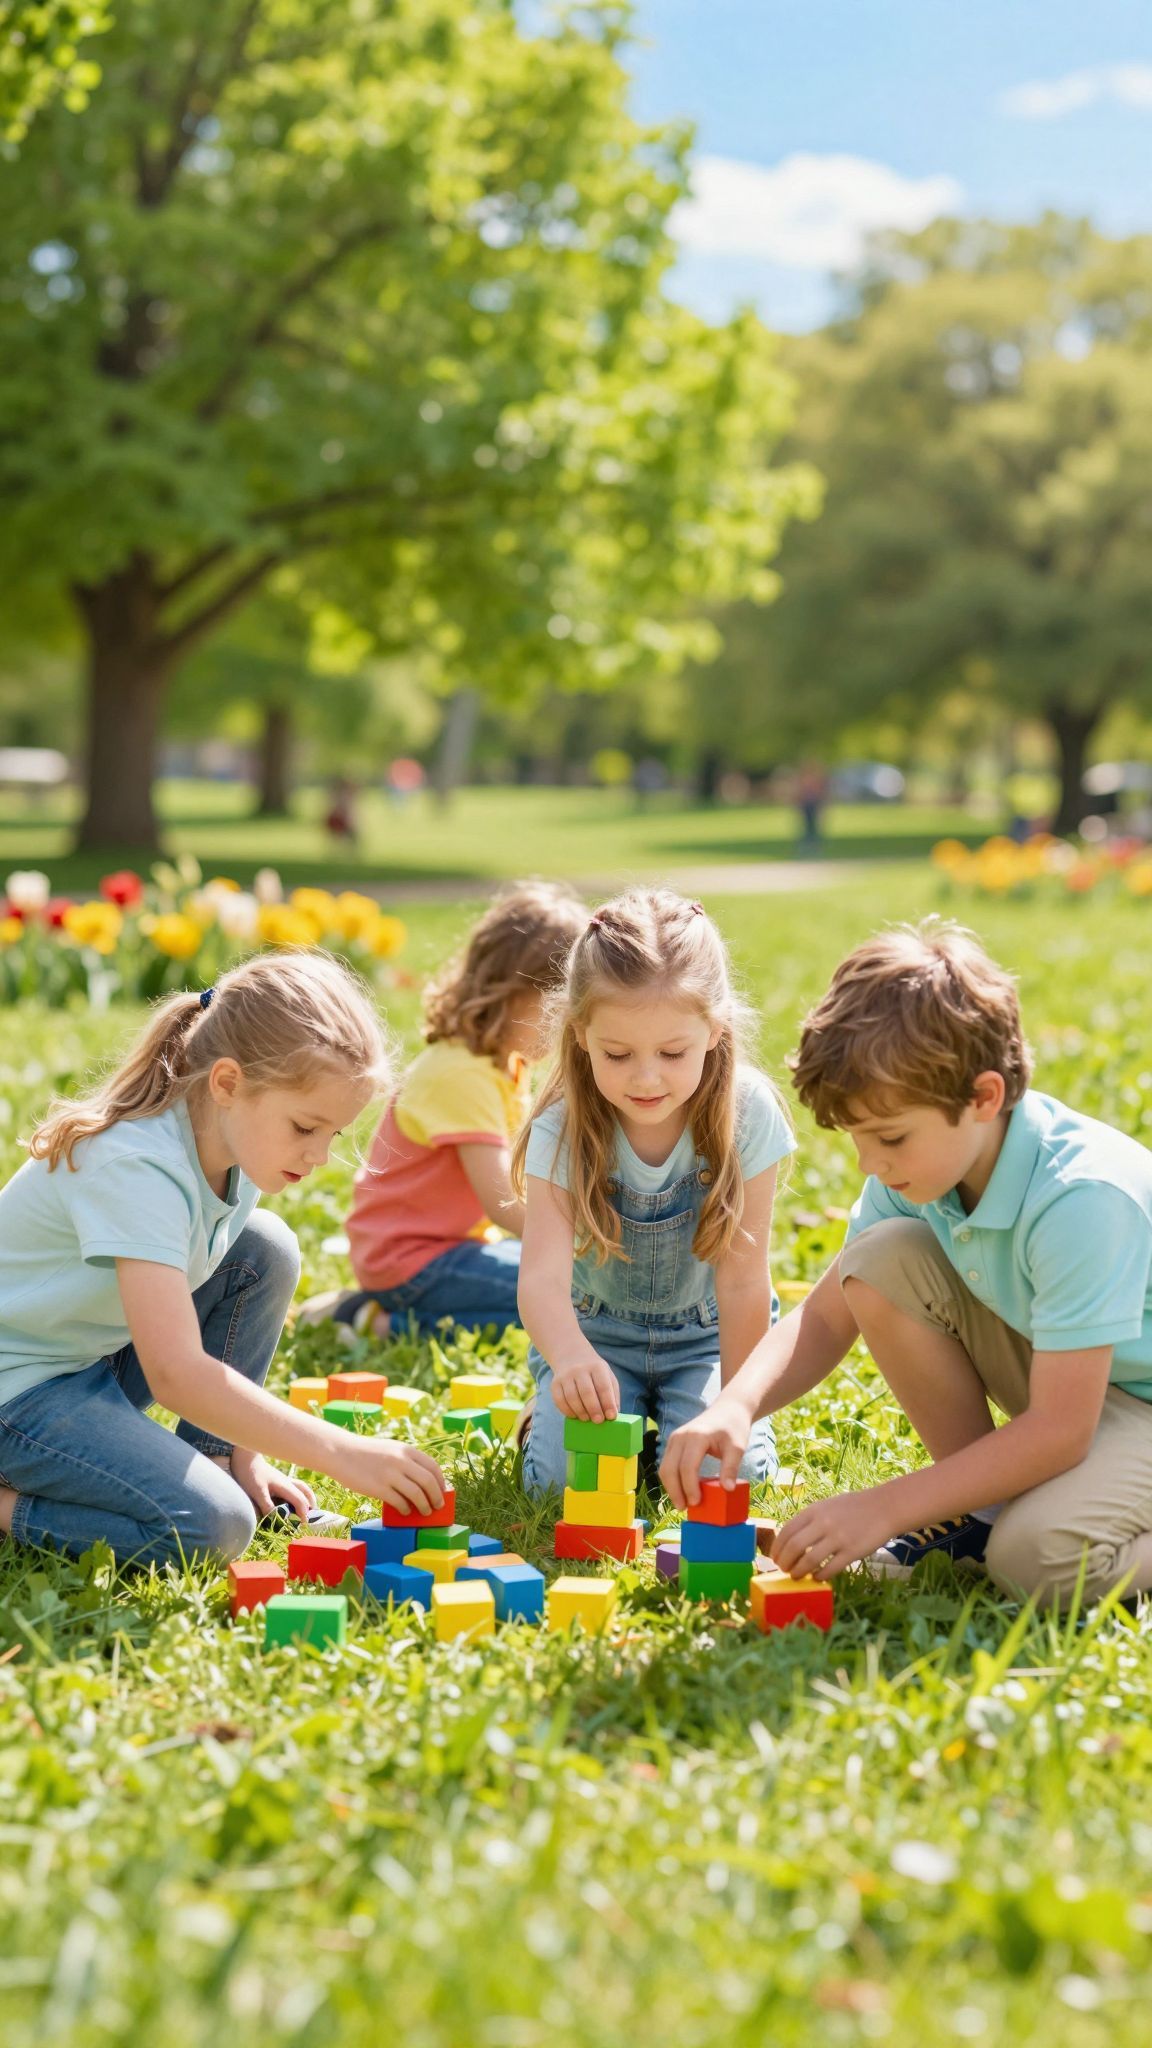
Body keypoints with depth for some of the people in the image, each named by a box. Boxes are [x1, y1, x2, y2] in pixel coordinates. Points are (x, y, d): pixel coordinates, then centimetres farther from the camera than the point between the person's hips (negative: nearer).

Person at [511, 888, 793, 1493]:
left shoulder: (746, 1115, -23)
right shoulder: (563, 1130, -24)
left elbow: (742, 1279, -18)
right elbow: (542, 1276, -36)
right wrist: (571, 1358, -58)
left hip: (703, 1333, 0)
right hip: (594, 1333, 0)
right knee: (568, 1478, -19)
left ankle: (672, 1412, 14)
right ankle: (550, 1411, 16)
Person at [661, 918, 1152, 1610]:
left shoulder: (1084, 1199, -33)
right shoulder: (922, 1160, -11)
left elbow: (1057, 1430, -32)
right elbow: (826, 1316, -3)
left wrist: (883, 1507, -34)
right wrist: (736, 1406, -24)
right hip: (1045, 1368, 8)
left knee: (1039, 1554, -36)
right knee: (882, 1259, -13)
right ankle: (980, 1508, -1)